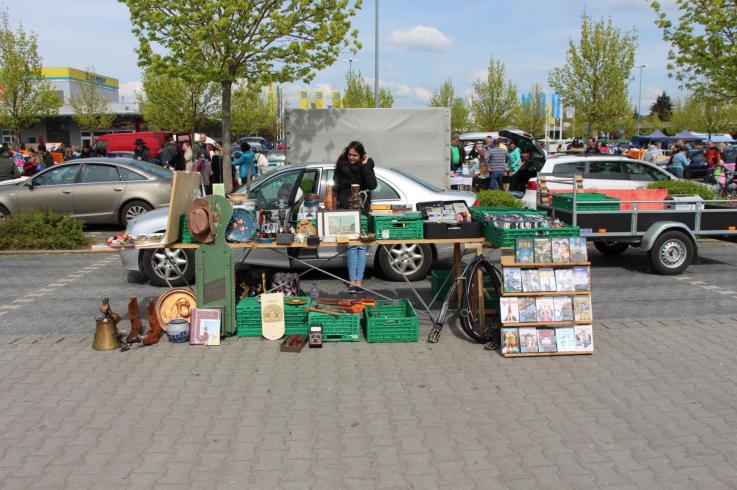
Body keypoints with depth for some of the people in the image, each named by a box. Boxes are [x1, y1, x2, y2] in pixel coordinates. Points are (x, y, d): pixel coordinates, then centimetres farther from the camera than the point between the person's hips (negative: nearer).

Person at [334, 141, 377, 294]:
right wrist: (336, 200, 1)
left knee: (361, 245, -2)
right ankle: (353, 280, -4)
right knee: (351, 245, -5)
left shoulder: (367, 166, 4)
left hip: (362, 210, 0)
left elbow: (372, 185, -10)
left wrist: (365, 166, -13)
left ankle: (358, 280, 0)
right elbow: (336, 186, 13)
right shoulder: (342, 165, 7)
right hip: (345, 210, 0)